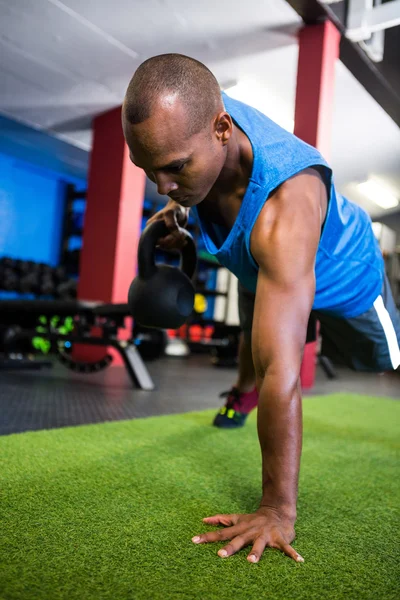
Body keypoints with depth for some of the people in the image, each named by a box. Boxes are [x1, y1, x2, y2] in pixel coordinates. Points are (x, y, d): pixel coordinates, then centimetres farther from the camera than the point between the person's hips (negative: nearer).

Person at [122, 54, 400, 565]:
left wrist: (278, 509, -45)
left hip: (343, 275, -5)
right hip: (259, 270, 6)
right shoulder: (197, 113, -29)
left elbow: (281, 373, -51)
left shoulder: (284, 209, -50)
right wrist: (178, 207, -13)